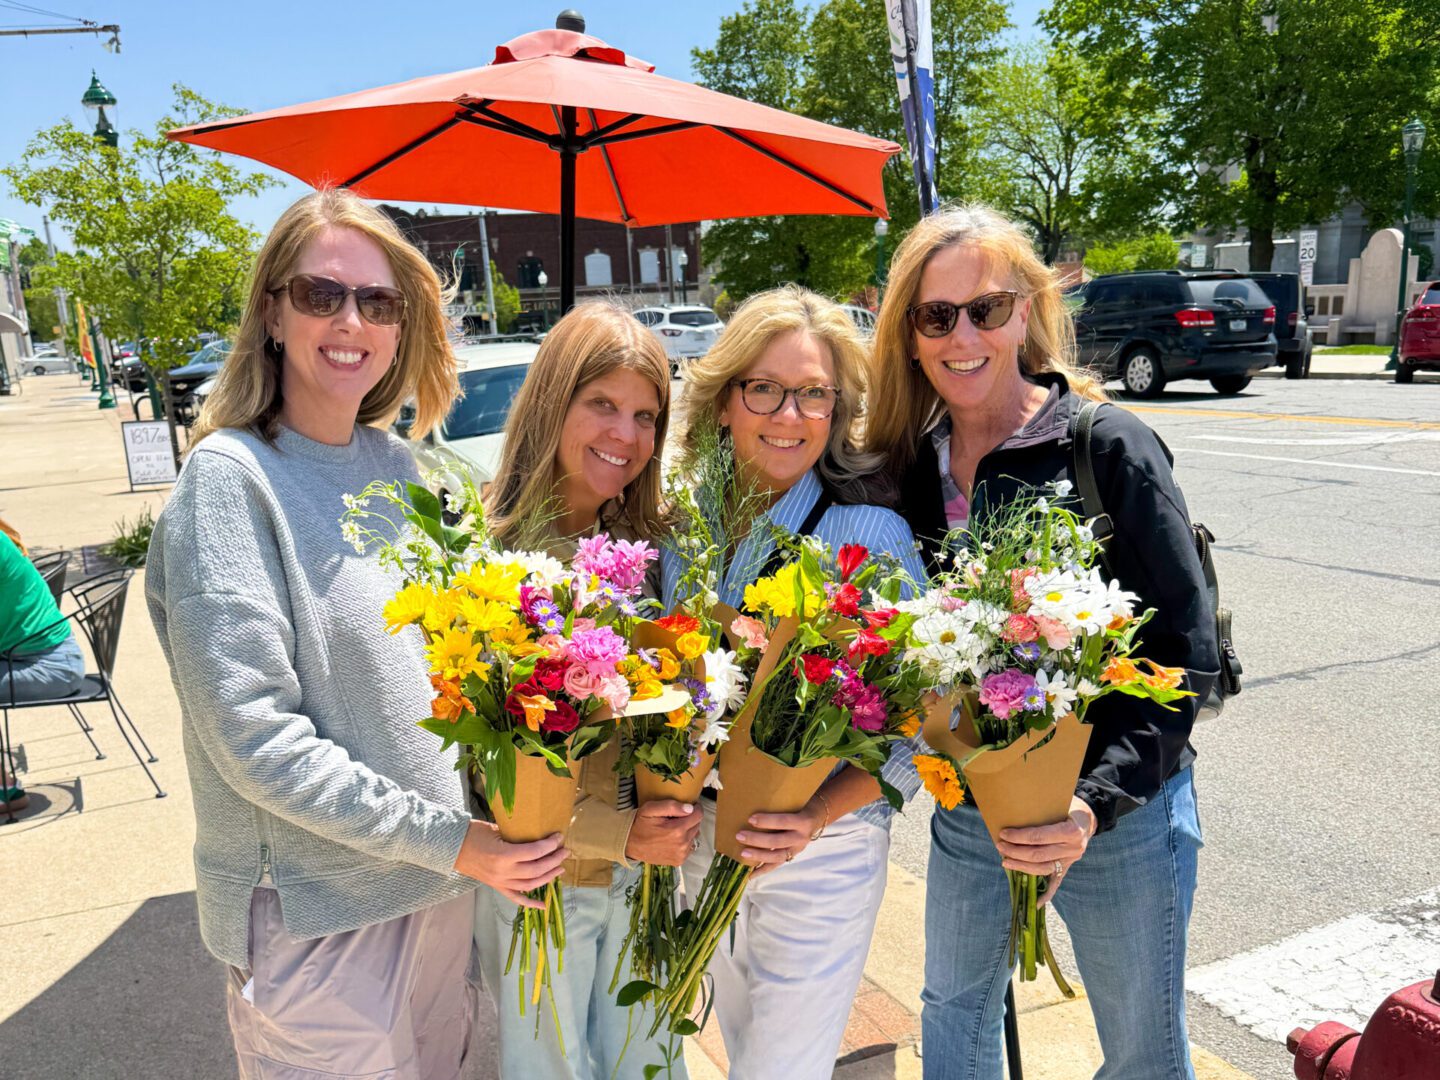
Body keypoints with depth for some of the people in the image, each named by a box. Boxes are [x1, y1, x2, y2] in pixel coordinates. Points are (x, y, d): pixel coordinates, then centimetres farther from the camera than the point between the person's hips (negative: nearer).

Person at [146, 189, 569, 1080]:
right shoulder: (230, 478, -16)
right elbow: (252, 738, -20)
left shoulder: (395, 463, 3)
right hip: (317, 915, -6)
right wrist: (446, 840, -20)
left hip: (441, 882, 6)